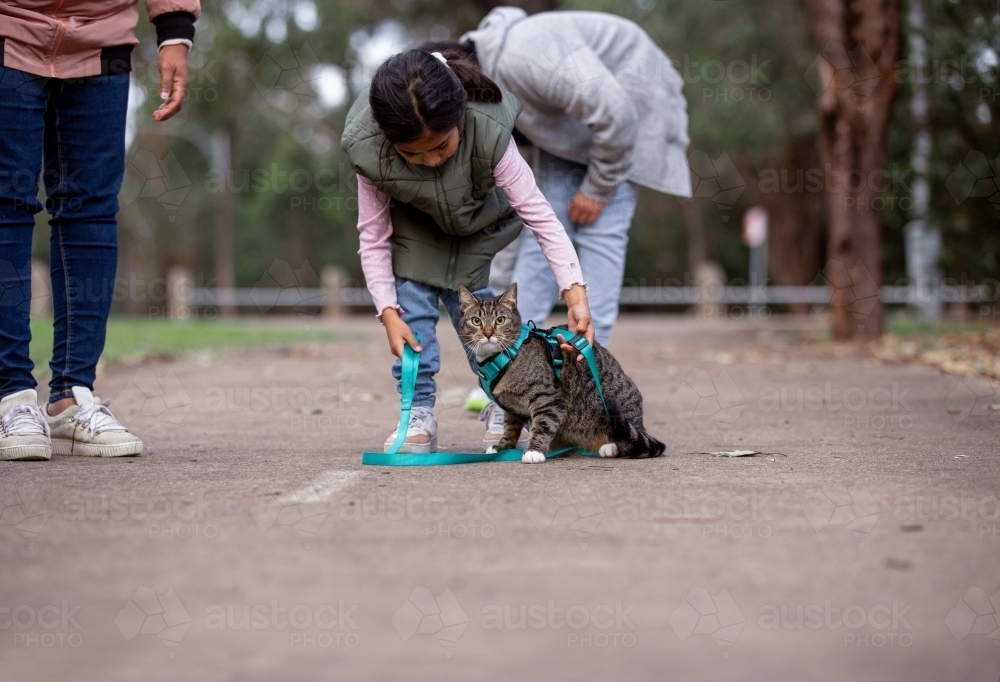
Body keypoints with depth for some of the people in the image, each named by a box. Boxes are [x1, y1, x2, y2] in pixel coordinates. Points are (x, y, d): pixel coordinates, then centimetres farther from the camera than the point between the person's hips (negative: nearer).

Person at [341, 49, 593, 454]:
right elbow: (373, 235, -22)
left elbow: (536, 211, -34)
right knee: (413, 302, -13)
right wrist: (388, 312, -28)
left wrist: (575, 292, -39)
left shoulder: (489, 132, -41)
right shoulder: (367, 149, -36)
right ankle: (419, 414, -2)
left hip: (478, 220, -1)